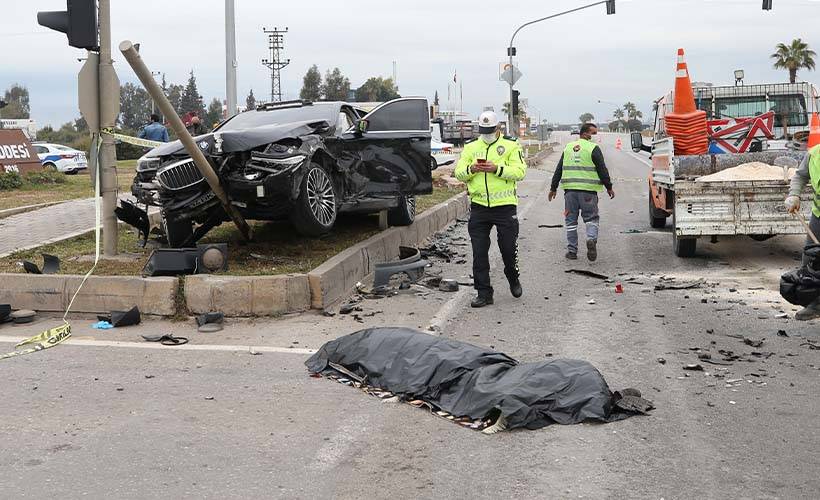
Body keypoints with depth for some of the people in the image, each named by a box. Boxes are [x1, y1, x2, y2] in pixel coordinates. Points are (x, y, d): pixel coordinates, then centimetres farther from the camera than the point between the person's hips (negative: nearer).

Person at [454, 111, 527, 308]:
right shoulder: (471, 147, 11)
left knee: (508, 248, 6)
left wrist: (497, 169, -21)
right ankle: (484, 293, 9)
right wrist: (471, 169, -16)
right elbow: (459, 173, 6)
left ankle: (513, 280, 34)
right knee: (479, 252, 1)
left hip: (505, 205, -3)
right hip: (478, 206, 3)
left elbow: (520, 171, -9)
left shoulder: (511, 146, 2)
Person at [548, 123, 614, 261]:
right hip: (588, 190, -4)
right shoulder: (593, 148, -3)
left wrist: (553, 188, 21)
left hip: (570, 190, 4)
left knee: (571, 220, 10)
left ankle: (572, 250, 10)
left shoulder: (568, 147, 13)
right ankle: (591, 239, -20)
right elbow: (602, 170, -5)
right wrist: (609, 187, 4)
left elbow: (558, 170, 15)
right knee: (591, 218, 6)